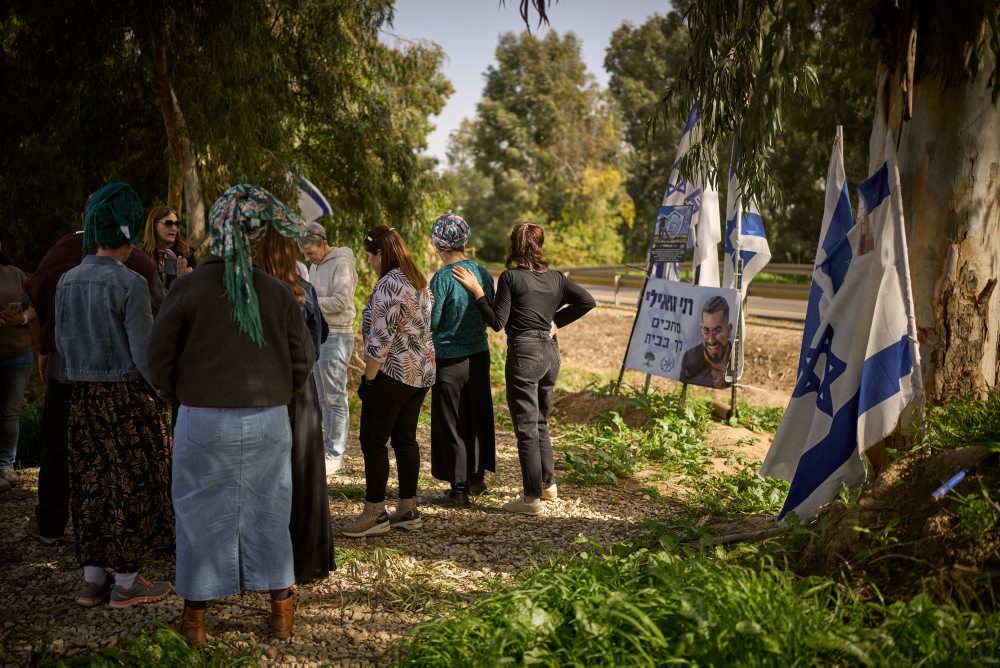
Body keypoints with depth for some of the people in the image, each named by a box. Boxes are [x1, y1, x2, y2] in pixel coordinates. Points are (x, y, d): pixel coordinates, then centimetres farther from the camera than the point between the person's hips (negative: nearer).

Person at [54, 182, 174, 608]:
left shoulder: (68, 281, 4)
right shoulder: (129, 284, -15)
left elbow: (61, 342, 11)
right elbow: (143, 351, -16)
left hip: (84, 397, 6)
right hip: (128, 397, -6)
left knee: (92, 485, 13)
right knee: (131, 485, 5)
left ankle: (92, 578, 21)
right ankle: (126, 582, 12)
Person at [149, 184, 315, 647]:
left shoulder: (189, 288, -9)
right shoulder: (277, 292, -3)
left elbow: (159, 353, -3)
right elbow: (303, 358, 1)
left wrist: (176, 397, 13)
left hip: (204, 421, -2)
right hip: (268, 422, 2)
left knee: (201, 515, 10)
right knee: (268, 513, 14)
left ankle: (195, 619, 20)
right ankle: (281, 612, 23)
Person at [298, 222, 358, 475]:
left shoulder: (341, 264, -12)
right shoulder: (315, 265, 16)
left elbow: (340, 301, -20)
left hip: (336, 336, -9)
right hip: (317, 334, 9)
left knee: (335, 398, -4)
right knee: (323, 397, 13)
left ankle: (335, 455, 1)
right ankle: (329, 447, 20)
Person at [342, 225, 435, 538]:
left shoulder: (389, 284, -17)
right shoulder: (420, 282, 12)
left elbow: (380, 338, -20)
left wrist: (368, 378, -13)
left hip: (393, 374, -9)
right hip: (421, 372, 9)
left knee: (373, 440, -2)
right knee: (405, 439, 13)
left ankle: (375, 514, 0)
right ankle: (408, 510, 17)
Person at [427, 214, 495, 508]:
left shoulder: (442, 278, -18)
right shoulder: (484, 273, 1)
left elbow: (430, 322, -16)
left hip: (449, 360, -6)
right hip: (479, 354, 6)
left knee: (451, 425, 4)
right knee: (477, 418, 18)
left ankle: (458, 491, 9)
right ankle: (477, 478, 31)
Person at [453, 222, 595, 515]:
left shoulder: (510, 277, -8)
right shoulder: (556, 278, 8)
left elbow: (497, 322, -10)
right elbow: (587, 301, 4)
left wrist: (476, 290, -6)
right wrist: (556, 321, 11)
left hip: (524, 353, -6)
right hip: (550, 352, 6)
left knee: (526, 427, -1)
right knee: (540, 422, 21)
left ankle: (531, 497, 4)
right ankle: (548, 484, 28)